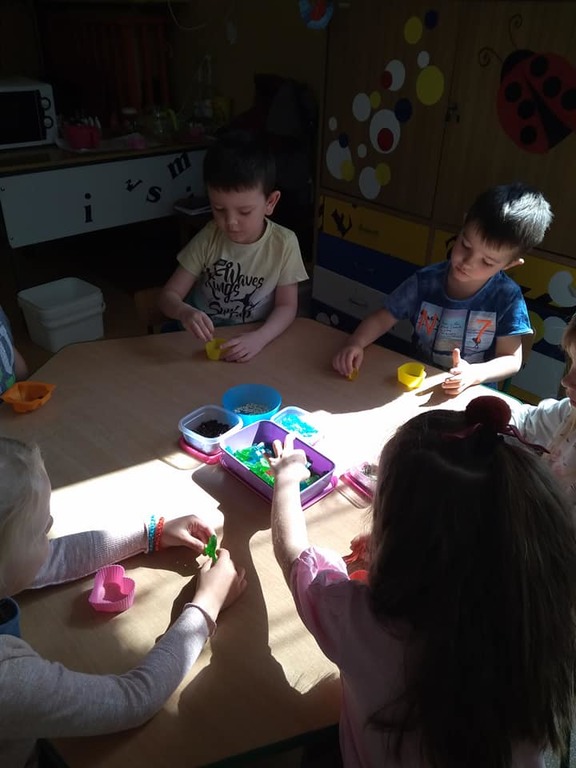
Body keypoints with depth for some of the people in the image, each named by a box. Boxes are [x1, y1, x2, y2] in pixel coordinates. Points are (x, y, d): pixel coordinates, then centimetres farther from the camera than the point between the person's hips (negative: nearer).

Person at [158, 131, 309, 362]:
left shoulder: (284, 243, -11)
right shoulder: (208, 238, -7)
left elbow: (287, 306, -6)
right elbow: (169, 295, -5)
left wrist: (259, 337, -26)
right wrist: (183, 312, -29)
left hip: (251, 341, -1)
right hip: (202, 341, 2)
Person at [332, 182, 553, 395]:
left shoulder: (507, 297, -12)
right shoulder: (425, 281, -8)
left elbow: (512, 359, -8)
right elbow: (382, 318, 1)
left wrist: (474, 373, -26)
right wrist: (356, 342, -17)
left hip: (473, 394, -1)